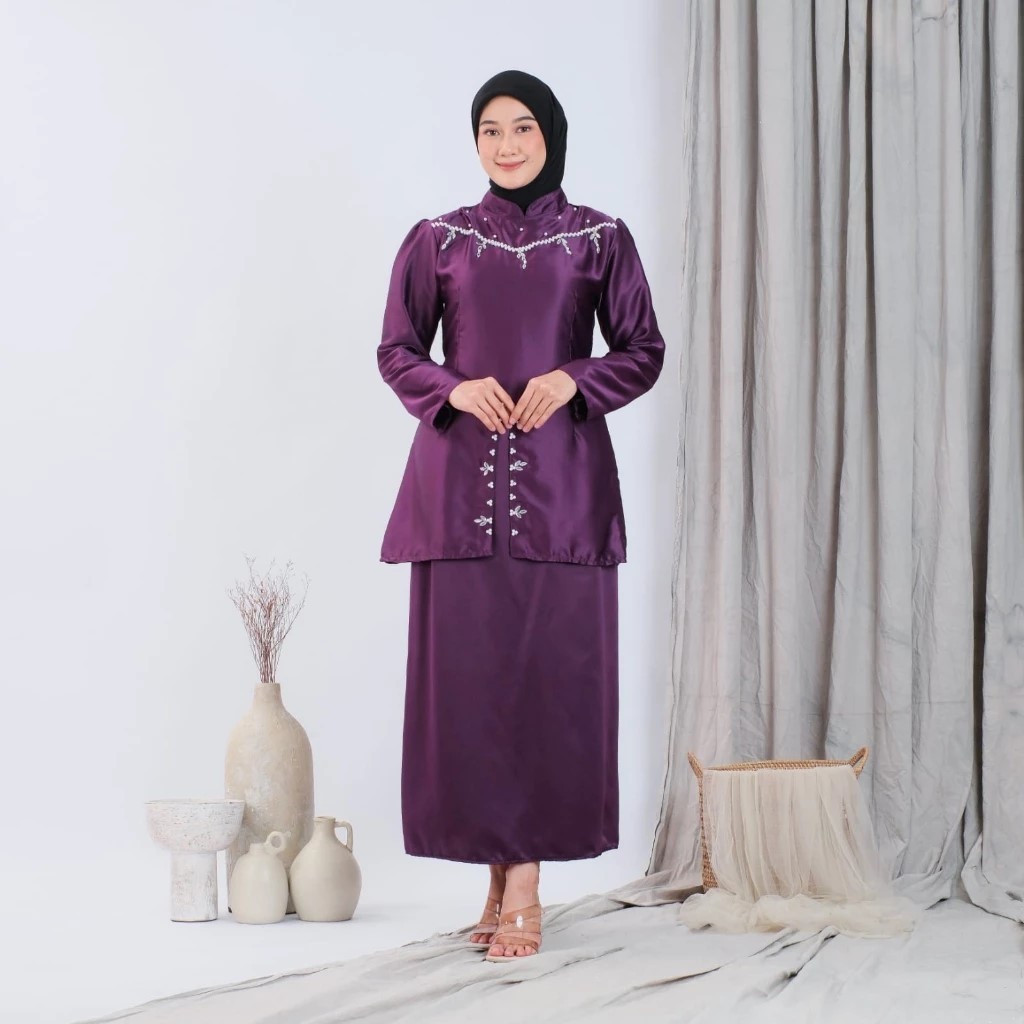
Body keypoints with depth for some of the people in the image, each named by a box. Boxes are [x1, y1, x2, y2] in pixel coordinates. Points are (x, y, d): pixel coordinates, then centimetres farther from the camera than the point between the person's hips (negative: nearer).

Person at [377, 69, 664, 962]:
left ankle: (525, 885, 0)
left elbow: (643, 351, 7)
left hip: (561, 480, -1)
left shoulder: (600, 239, 7)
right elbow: (397, 352, 10)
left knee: (552, 668, -5)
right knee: (466, 667, -2)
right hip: (460, 479, 1)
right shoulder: (436, 241, 8)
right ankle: (503, 871, 10)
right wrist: (456, 389, -9)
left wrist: (573, 379, -11)